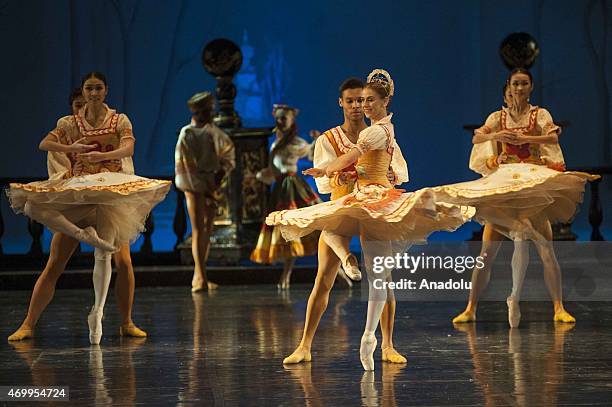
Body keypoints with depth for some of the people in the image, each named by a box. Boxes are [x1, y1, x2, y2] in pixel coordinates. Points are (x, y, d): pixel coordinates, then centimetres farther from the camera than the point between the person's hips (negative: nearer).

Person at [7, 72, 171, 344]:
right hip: (76, 189, 3)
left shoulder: (120, 121, 6)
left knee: (104, 254, -12)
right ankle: (83, 234, -17)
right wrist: (71, 148, -19)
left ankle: (97, 312, -9)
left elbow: (128, 149, -11)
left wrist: (102, 155, -29)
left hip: (110, 187, -2)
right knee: (32, 206, -21)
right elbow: (44, 144, -1)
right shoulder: (70, 123, 10)